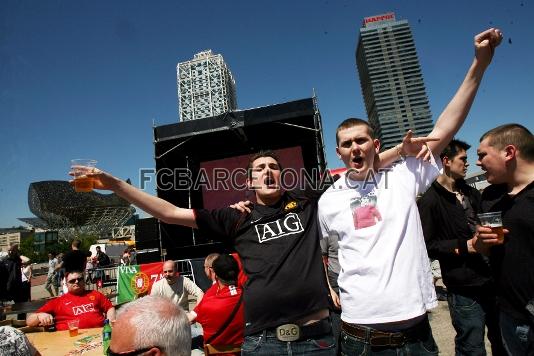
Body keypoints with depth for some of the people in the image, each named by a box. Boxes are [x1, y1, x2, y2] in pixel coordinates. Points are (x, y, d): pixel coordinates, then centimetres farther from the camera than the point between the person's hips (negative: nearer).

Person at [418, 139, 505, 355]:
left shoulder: (471, 193, 12)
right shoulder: (430, 200, -14)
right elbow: (426, 245, -18)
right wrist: (464, 246, -20)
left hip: (491, 279, 8)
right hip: (464, 288, -8)